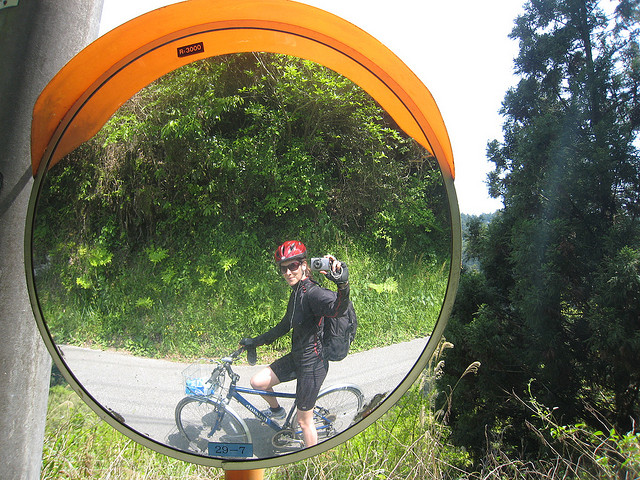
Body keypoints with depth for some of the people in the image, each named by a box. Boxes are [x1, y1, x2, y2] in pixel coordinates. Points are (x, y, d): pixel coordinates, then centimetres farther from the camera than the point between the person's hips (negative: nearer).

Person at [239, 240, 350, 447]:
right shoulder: (296, 292, 6)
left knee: (304, 421, 6)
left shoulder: (312, 292, -24)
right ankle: (277, 410, 39)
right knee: (257, 382, 10)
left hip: (312, 364, -8)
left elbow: (338, 308, -45)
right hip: (297, 357, 8)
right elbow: (285, 325, 17)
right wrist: (256, 341, 22)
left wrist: (342, 284, -65)